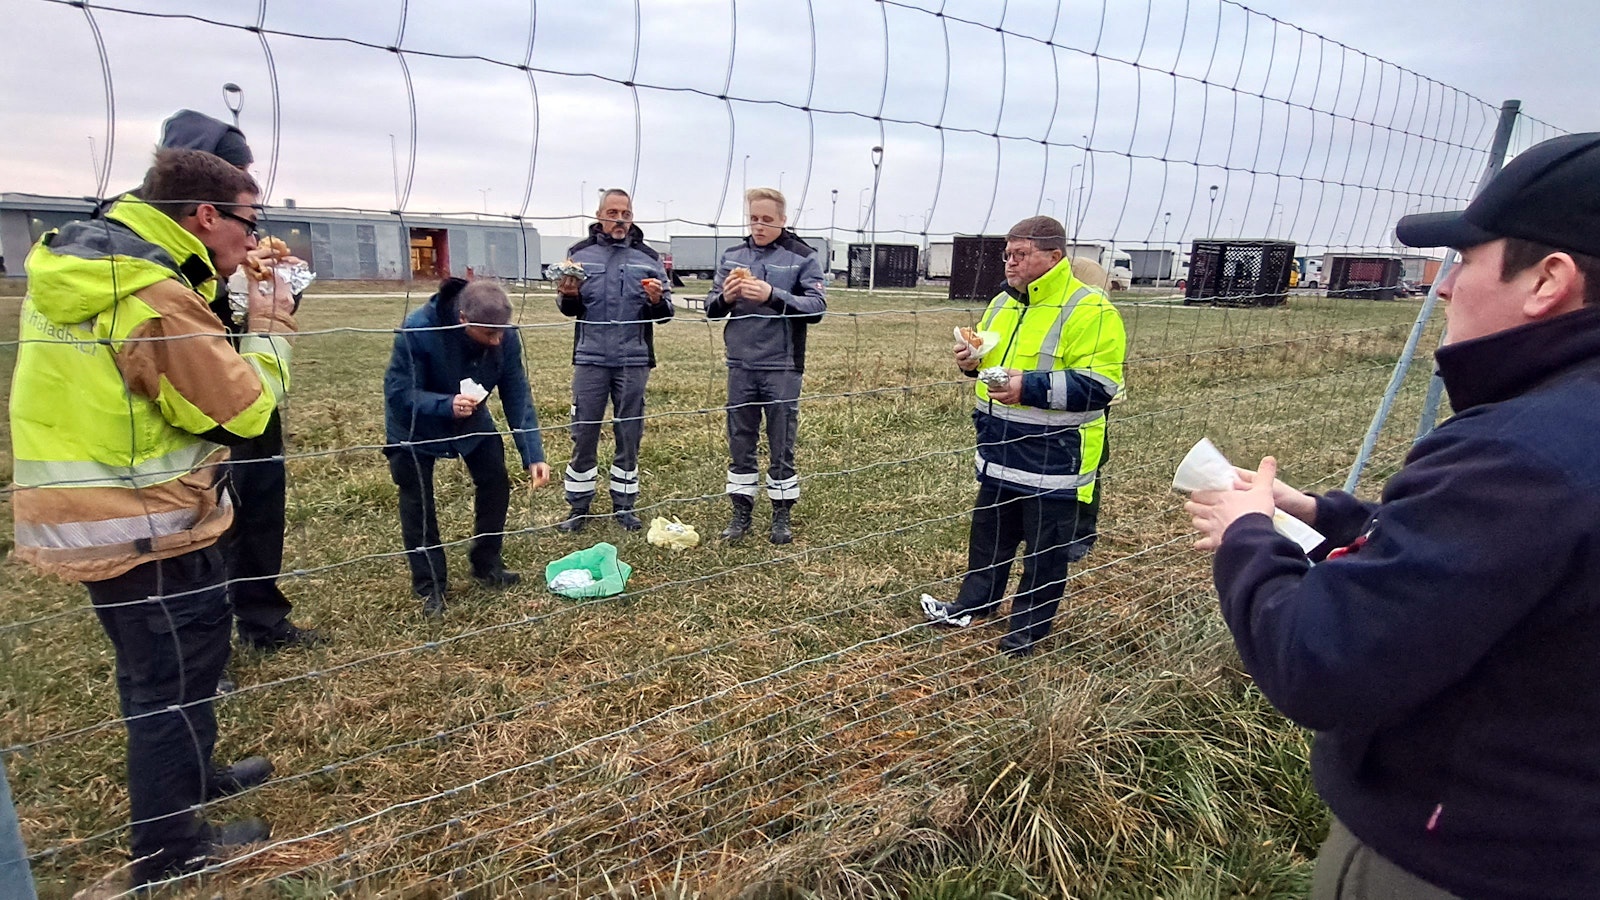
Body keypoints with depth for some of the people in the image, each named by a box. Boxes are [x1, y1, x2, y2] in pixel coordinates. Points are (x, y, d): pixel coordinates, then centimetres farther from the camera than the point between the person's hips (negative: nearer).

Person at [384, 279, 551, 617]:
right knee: (418, 503, -1)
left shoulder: (504, 336, -26)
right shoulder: (417, 331, -37)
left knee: (496, 484, 2)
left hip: (472, 420, 4)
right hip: (415, 427, -3)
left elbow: (517, 396, -20)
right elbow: (398, 394, -32)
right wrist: (447, 405, -50)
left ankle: (487, 566, 22)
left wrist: (533, 454, -25)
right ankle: (431, 586, 15)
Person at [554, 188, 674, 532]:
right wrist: (569, 296, -13)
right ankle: (579, 507, 17)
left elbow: (665, 311, 6)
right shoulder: (580, 253, 6)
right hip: (590, 359, 0)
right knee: (584, 434, 4)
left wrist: (657, 301, -16)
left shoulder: (648, 257, 6)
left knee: (629, 436, 7)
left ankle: (624, 506, 20)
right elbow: (569, 309, 10)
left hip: (633, 361, 0)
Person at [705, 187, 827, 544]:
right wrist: (725, 297, -12)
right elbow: (711, 307, 11)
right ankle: (741, 514, 22)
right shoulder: (732, 255, 9)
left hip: (782, 368, -3)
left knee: (781, 447, 6)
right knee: (740, 445, 10)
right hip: (740, 367, 3)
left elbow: (817, 307, -11)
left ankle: (782, 517, 20)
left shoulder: (803, 257, -2)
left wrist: (772, 295, -23)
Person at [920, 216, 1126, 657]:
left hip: (1054, 459, -7)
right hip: (1001, 451, 8)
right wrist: (973, 360, 0)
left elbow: (1100, 385, -23)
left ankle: (1028, 628, 25)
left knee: (1046, 547, 9)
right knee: (989, 533, 21)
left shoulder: (1088, 310, -16)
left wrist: (1030, 388, -30)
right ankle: (973, 604, 38)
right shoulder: (1003, 303, 9)